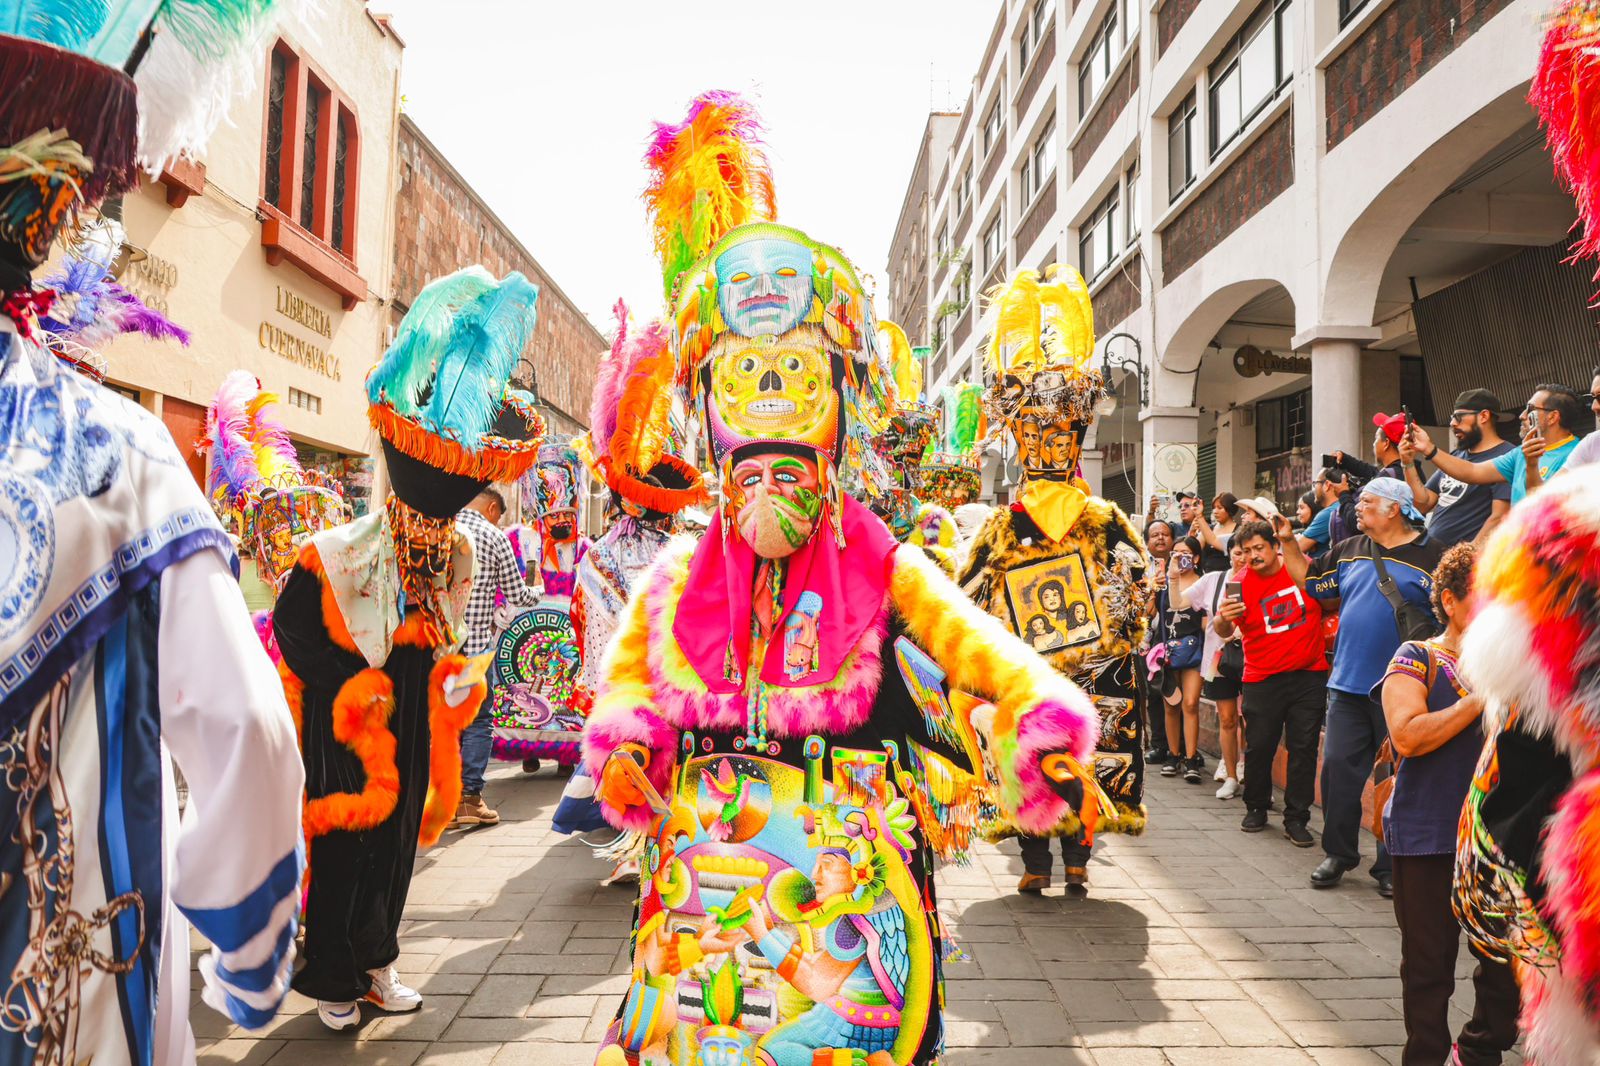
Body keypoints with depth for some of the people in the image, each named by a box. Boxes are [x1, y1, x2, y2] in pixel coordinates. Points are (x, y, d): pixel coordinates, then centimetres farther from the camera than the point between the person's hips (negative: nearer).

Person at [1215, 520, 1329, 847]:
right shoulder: (1242, 583, -4)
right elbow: (1224, 631, -10)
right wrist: (1224, 618, -33)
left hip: (1309, 676, 1)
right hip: (1263, 679, -1)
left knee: (1303, 748, 2)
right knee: (1258, 747, 2)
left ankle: (1296, 819, 11)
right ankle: (1256, 808, 22)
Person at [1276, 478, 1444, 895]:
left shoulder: (1430, 557, -5)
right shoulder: (1349, 552, 11)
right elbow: (1308, 579, 21)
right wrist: (1288, 541, 13)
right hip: (1348, 684, 5)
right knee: (1338, 768, 7)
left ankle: (1391, 865, 18)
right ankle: (1339, 853, 21)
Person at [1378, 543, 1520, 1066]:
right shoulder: (1417, 659, -6)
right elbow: (1407, 736, -21)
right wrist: (1482, 695, -20)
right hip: (1428, 840, -4)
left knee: (1510, 961, 10)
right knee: (1429, 964, 6)